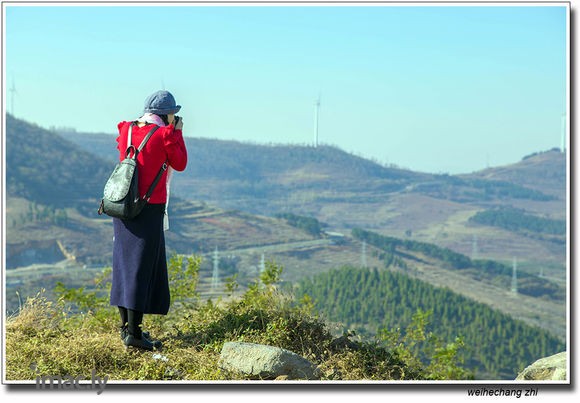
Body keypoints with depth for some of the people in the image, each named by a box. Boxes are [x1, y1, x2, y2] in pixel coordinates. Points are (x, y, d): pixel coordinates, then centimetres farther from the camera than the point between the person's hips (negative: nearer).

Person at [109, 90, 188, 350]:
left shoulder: (127, 131, 6)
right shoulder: (163, 135, -11)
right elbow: (180, 164, 0)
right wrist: (177, 133, 9)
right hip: (149, 209, -7)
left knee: (125, 262, 15)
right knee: (142, 267, -4)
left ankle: (126, 325, 25)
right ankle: (134, 333, -4)